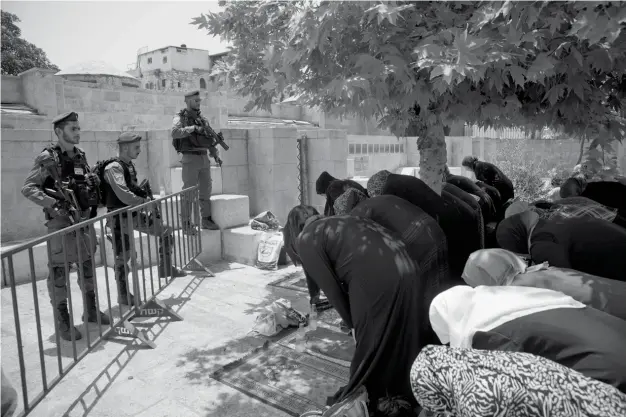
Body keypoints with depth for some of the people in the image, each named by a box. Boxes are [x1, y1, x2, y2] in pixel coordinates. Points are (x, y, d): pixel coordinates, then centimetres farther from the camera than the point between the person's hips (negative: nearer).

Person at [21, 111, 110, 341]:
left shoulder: (80, 156, 9)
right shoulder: (47, 158, -11)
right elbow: (28, 188, -15)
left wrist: (94, 199, 4)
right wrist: (54, 203, -25)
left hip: (84, 218, 7)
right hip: (61, 221, -7)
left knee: (88, 265, 15)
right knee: (60, 271, 0)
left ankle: (91, 310, 30)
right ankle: (63, 322, 12)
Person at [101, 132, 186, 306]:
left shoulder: (130, 165, 10)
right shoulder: (113, 168, -18)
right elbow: (123, 195, -31)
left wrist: (147, 197, 4)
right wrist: (146, 202, -21)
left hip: (134, 213, 8)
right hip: (121, 217, -8)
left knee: (166, 231, 8)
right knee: (123, 256, 2)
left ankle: (165, 269, 20)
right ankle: (123, 295, 16)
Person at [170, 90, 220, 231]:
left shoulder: (203, 119, 15)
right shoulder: (180, 118, -3)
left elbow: (210, 139, 19)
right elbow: (175, 132, -23)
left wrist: (216, 155, 8)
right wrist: (193, 128, -26)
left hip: (204, 158, 6)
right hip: (190, 159, -6)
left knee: (206, 190, 10)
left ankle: (206, 220, 20)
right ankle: (186, 223, 4)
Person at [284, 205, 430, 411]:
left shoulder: (306, 239, 7)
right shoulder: (336, 223, 29)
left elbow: (332, 290, 5)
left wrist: (353, 324, 18)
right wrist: (357, 322, 28)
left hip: (378, 281, -8)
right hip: (409, 272, 8)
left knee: (370, 349, 12)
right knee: (403, 344, 23)